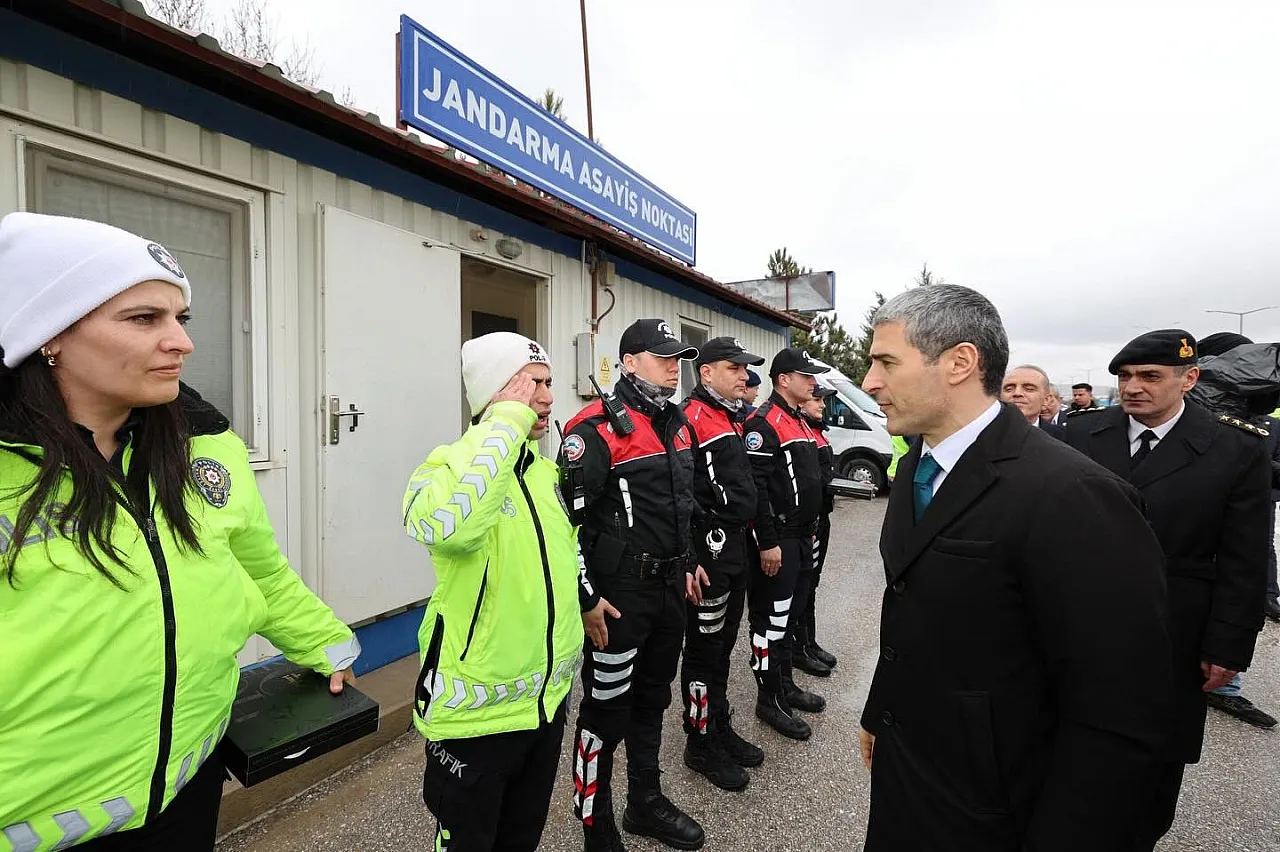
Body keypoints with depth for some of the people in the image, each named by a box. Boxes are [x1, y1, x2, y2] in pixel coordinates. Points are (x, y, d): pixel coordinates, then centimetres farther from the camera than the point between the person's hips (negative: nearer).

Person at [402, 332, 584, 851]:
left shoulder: (546, 469, 4)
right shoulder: (448, 465, -18)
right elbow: (447, 526, -43)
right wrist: (508, 421, -35)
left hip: (547, 698, 7)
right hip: (476, 709, -6)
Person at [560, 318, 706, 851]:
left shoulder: (678, 423, 10)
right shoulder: (597, 428, -16)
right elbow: (569, 518, -18)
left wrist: (690, 562, 20)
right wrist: (586, 598, -17)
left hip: (671, 587, 8)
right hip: (620, 593, -8)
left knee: (652, 699, 22)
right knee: (607, 708, 7)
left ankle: (646, 803, 43)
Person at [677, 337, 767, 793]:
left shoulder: (735, 418, 15)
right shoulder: (691, 418, -15)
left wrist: (754, 537, 20)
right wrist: (693, 557, -20)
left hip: (737, 548, 9)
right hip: (710, 549, -9)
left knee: (723, 644, 20)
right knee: (704, 647, 5)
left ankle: (721, 728, 36)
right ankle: (701, 743, 22)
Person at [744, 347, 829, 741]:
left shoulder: (801, 422, 15)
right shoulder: (764, 423, -17)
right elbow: (755, 487, -23)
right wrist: (768, 543, -22)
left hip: (802, 536, 10)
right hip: (778, 541, -10)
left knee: (790, 615, 19)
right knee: (771, 618, 2)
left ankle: (785, 683, 34)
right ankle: (769, 700, 16)